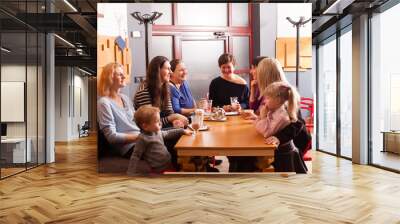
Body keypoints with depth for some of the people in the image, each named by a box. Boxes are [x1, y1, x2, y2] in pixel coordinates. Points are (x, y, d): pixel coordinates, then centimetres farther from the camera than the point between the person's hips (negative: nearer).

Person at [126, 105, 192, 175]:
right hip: (158, 170, -8)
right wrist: (131, 173, -20)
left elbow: (168, 133, 29)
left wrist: (183, 131, 29)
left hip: (169, 164, 8)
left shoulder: (157, 132, 8)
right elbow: (135, 156, -14)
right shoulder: (143, 138, -16)